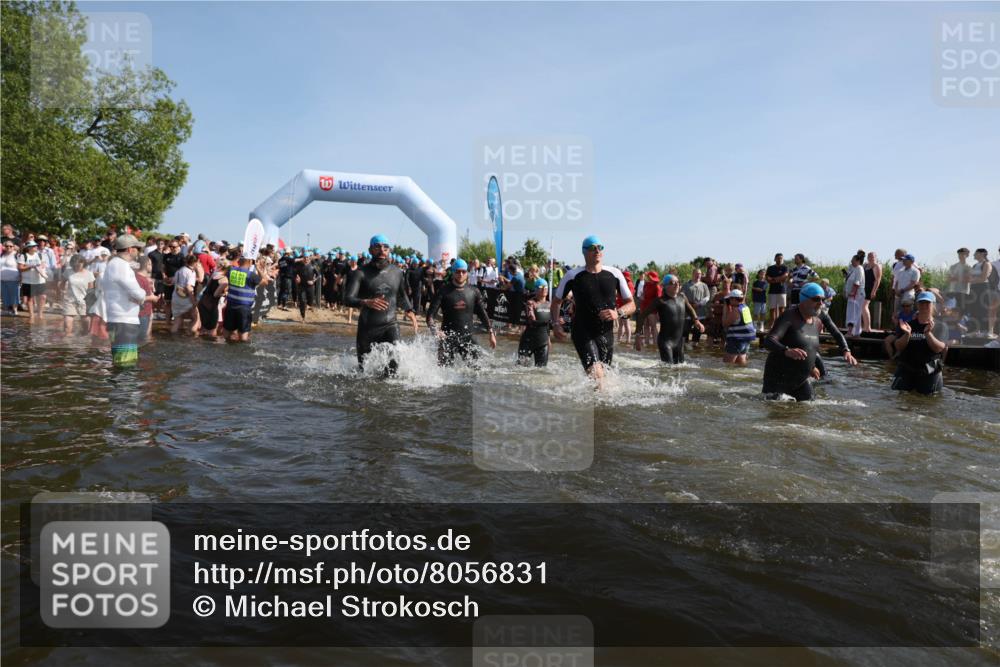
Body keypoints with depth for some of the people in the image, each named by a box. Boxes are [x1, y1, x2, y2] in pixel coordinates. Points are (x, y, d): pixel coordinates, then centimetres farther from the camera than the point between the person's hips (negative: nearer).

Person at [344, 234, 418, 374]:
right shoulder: (361, 273, -6)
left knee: (394, 363, -22)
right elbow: (348, 299, -18)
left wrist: (410, 311, 7)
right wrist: (366, 302, -37)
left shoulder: (397, 272, 6)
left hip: (390, 325, 1)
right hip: (367, 327, -1)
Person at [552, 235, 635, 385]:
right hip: (582, 333, -3)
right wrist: (556, 323, -6)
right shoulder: (573, 276, -2)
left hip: (606, 333, 3)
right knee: (596, 374, -20)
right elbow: (556, 302, 10)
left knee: (601, 375, 9)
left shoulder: (615, 274, 3)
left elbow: (631, 305, 8)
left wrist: (618, 313, -12)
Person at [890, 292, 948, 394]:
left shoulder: (940, 327, 3)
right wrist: (907, 334, -21)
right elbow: (898, 346, -3)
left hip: (929, 373, -1)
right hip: (905, 371, 1)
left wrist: (928, 333, -27)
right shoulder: (908, 325, 6)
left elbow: (938, 348, -12)